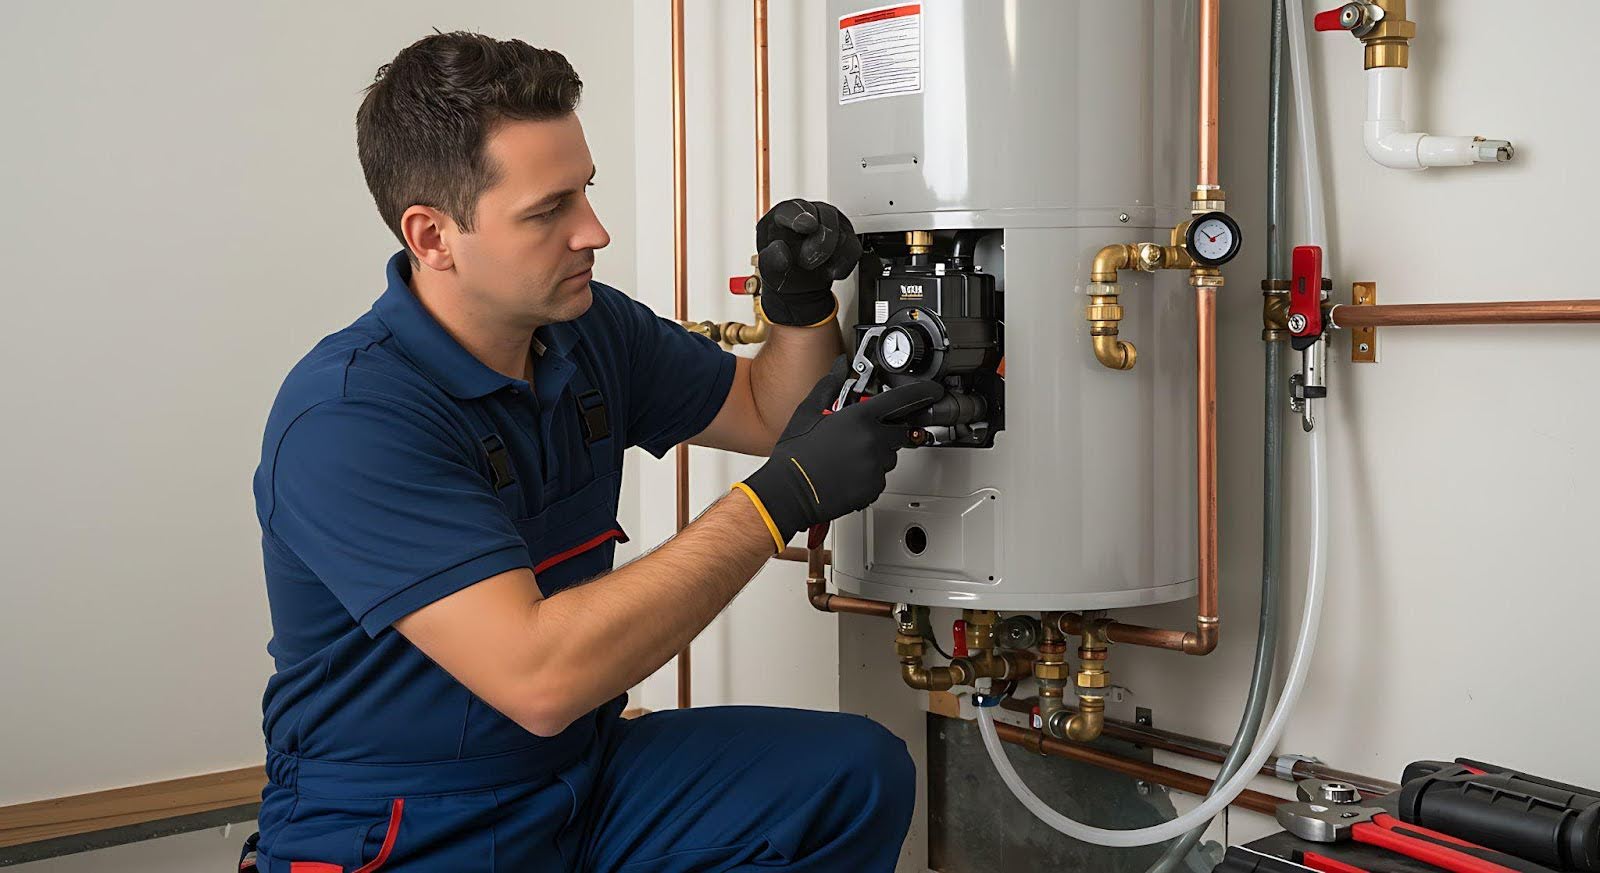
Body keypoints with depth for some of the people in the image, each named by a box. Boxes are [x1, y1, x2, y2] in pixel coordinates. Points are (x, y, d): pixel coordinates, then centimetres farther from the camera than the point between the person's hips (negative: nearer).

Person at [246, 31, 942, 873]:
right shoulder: (345, 419, -24)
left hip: (582, 773, 6)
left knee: (857, 773, -11)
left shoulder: (590, 327, 0)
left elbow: (763, 412, 15)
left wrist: (802, 305, -8)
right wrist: (780, 497, -28)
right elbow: (540, 677, -32)